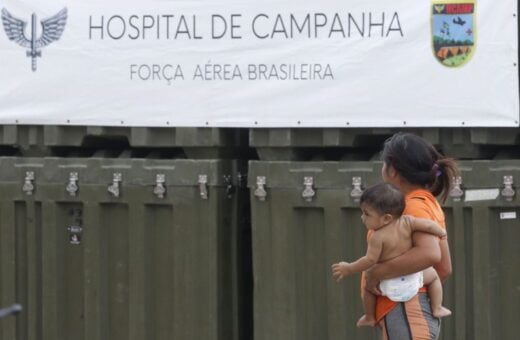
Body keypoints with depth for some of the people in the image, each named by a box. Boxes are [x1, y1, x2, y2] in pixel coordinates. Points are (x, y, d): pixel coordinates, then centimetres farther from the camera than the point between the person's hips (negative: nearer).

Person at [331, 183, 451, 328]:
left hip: (389, 286, -2)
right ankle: (437, 308, 23)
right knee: (432, 274, 30)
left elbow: (370, 260, -22)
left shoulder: (378, 237, -22)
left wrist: (349, 269, -11)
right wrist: (441, 232, 9)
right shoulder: (406, 222, -13)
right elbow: (428, 224, -13)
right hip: (412, 280, 2)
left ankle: (370, 318, 36)